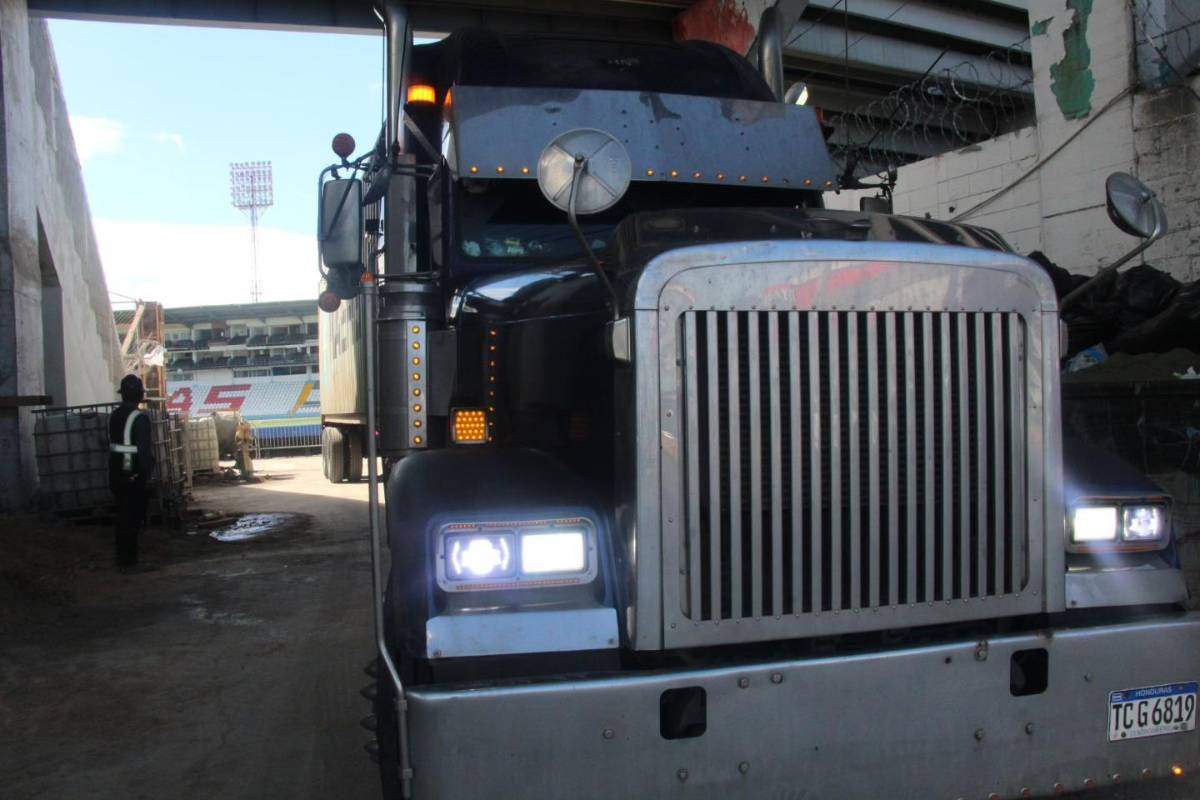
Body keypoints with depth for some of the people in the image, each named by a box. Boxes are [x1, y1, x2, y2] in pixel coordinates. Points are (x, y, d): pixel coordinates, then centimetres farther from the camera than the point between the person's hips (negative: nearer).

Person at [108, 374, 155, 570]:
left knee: (123, 516, 15)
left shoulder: (114, 416, 7)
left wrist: (114, 471, 17)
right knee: (133, 517, 0)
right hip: (135, 476, -7)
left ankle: (123, 557, 21)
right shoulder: (140, 417, -16)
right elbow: (144, 449, -18)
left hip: (116, 474, 7)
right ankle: (128, 559, 2)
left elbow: (112, 444, 12)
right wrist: (147, 475, -12)